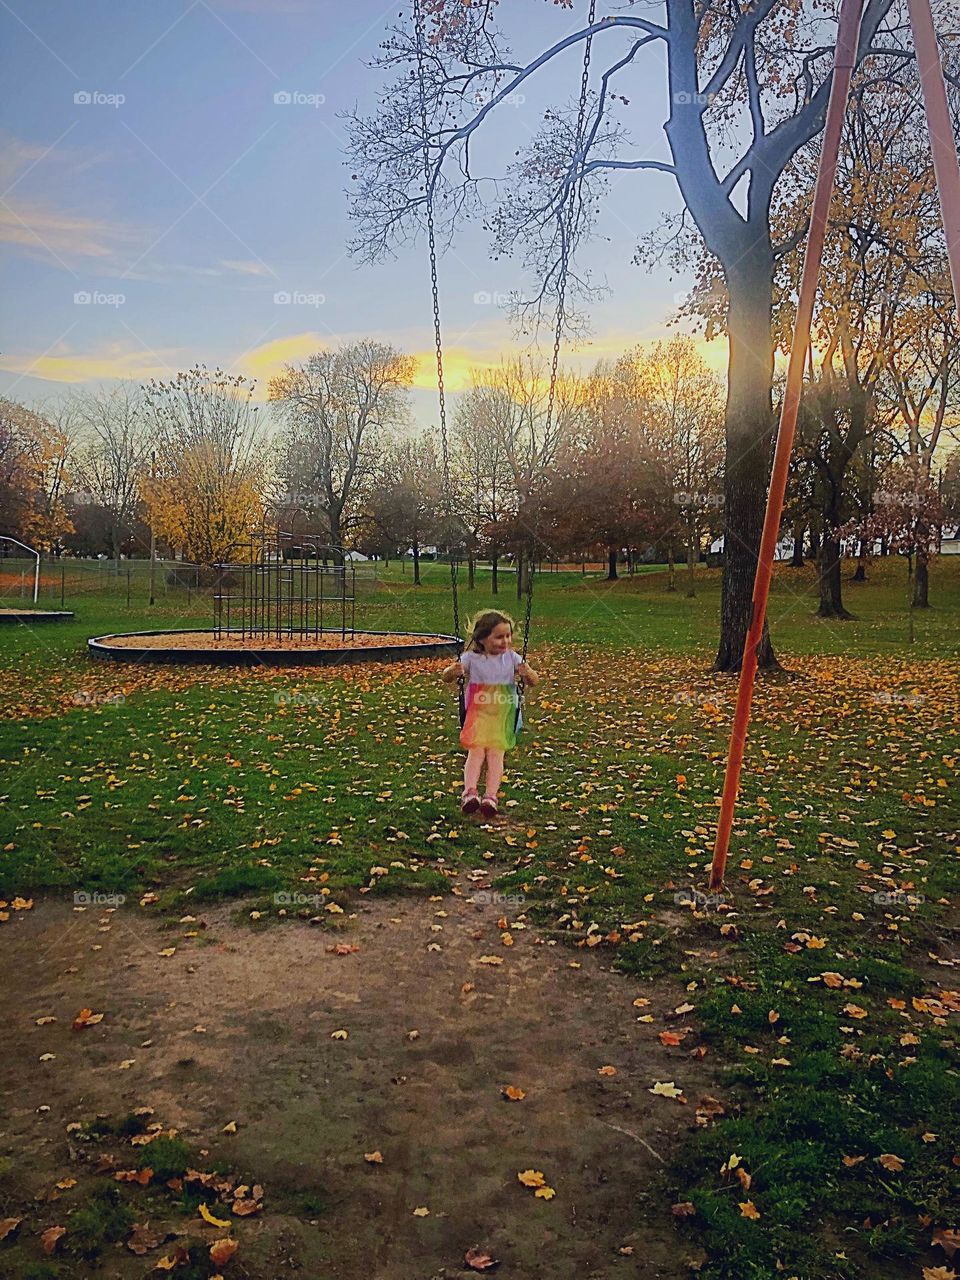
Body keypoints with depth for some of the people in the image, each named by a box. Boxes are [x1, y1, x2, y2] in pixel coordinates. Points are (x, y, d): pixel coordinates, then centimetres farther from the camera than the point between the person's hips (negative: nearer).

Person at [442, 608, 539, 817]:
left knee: (495, 753, -15)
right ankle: (470, 792, -27)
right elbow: (447, 678, 1)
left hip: (503, 717, 1)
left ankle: (490, 796, -22)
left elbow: (534, 682, 3)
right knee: (476, 751, -19)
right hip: (477, 715, -1)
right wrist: (453, 672, -24)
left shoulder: (512, 658, 5)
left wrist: (527, 673, -21)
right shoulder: (471, 658, 1)